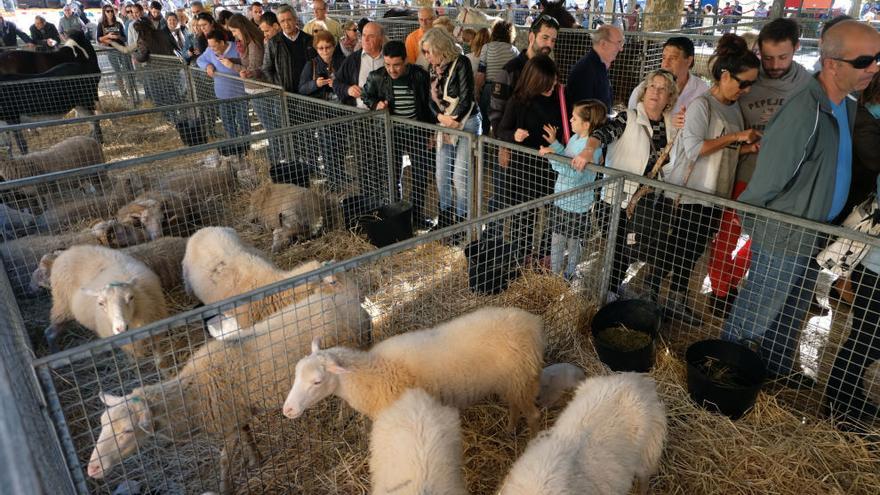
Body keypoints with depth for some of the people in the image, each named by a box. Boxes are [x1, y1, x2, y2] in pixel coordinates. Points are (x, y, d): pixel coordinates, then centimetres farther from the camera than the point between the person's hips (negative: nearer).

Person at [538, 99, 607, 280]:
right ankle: (554, 274, 34)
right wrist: (554, 143, 4)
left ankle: (569, 275, 29)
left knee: (574, 244, 12)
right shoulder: (574, 138, 2)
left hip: (577, 205, -8)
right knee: (556, 241, 18)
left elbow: (575, 175, -31)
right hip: (561, 200, 8)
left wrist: (553, 157, -33)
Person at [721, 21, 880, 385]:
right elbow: (769, 179, -21)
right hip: (784, 236, -8)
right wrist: (753, 225, -10)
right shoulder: (804, 112, -26)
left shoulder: (848, 107, 4)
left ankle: (777, 367, 41)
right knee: (756, 312, 6)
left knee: (791, 313, 23)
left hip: (814, 235, 9)